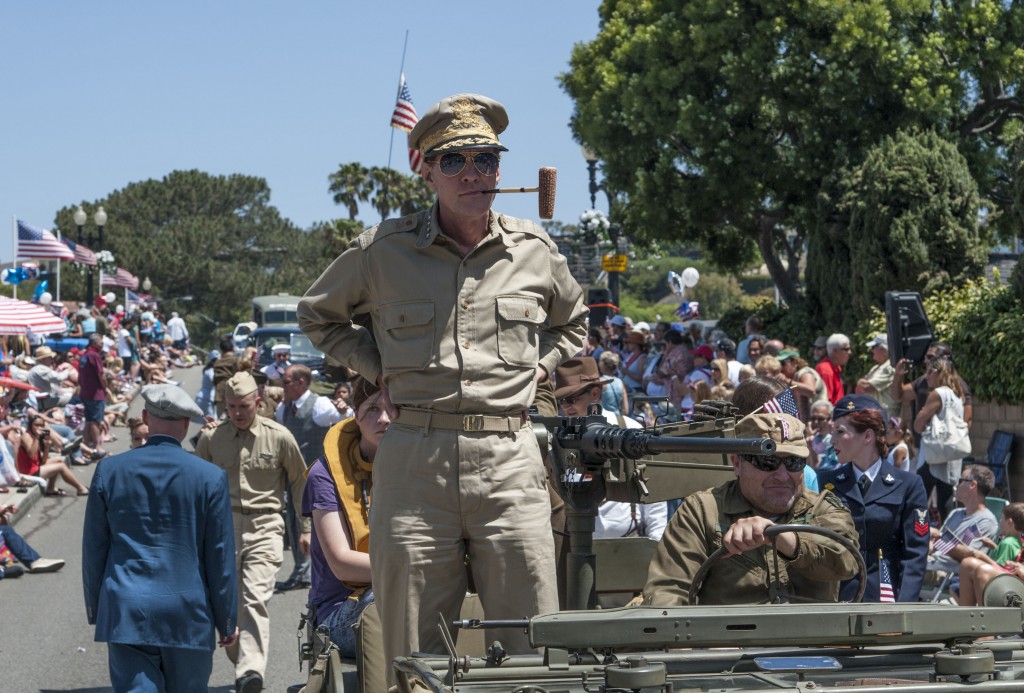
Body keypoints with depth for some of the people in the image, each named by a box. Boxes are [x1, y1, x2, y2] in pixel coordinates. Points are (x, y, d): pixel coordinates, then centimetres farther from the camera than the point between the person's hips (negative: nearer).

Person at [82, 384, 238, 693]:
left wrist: (94, 607, 18)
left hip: (125, 611, 1)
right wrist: (227, 619, 8)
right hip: (188, 615, -1)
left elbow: (94, 546, 6)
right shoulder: (210, 478, -5)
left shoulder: (109, 470, 0)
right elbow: (221, 555, -2)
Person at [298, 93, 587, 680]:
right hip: (415, 460, -1)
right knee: (413, 657, 3)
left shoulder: (534, 250, 10)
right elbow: (319, 314, 23)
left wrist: (537, 366, 13)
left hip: (509, 460, 1)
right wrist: (379, 369, 9)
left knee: (530, 650, 0)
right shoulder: (384, 251, 5)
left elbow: (572, 323, 31)